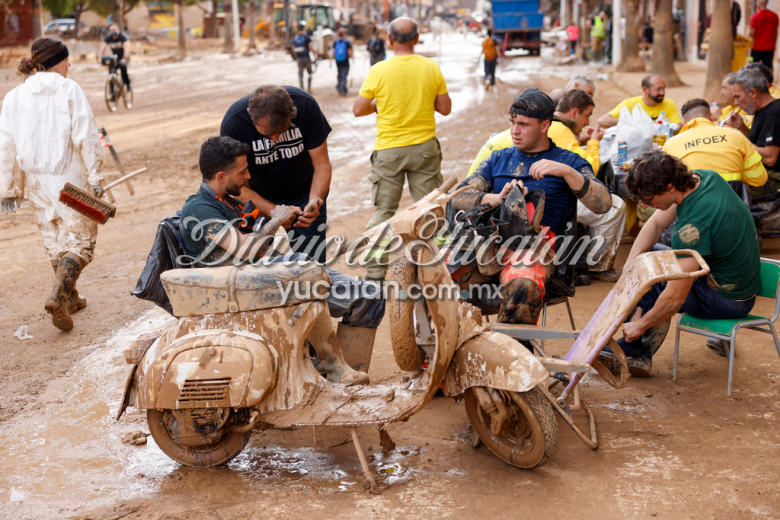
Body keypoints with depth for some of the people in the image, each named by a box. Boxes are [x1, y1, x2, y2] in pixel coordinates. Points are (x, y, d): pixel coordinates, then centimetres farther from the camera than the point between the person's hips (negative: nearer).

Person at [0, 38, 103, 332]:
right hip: (71, 179, -5)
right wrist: (95, 177, -8)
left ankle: (70, 299, 31)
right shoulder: (69, 90, -8)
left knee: (54, 243, 19)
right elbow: (86, 137, -14)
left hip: (37, 181, 5)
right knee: (80, 241, 3)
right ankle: (59, 296, -18)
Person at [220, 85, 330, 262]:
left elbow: (322, 164, -16)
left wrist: (314, 202, -33)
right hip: (260, 199, 0)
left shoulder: (305, 105, -25)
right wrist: (274, 211, -38)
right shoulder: (233, 123, -28)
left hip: (304, 194, 1)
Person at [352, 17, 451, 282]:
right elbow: (445, 108, 2)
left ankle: (375, 273, 8)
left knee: (383, 211, 6)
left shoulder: (379, 71, -10)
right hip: (425, 148, 1)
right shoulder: (431, 68, -4)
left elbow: (358, 110, -4)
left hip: (389, 149, -1)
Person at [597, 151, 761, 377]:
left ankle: (633, 350, 12)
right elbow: (656, 223, 5)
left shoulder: (693, 226, -33)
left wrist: (640, 325, -14)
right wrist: (628, 268, -5)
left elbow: (675, 299, -30)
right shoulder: (702, 177, -7)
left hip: (727, 302, -9)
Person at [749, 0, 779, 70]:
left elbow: (752, 33, -10)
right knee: (768, 66, 3)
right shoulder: (774, 16, 1)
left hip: (757, 47, -3)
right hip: (770, 47, 3)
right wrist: (774, 44, 19)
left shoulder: (755, 17, -12)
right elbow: (775, 32, 8)